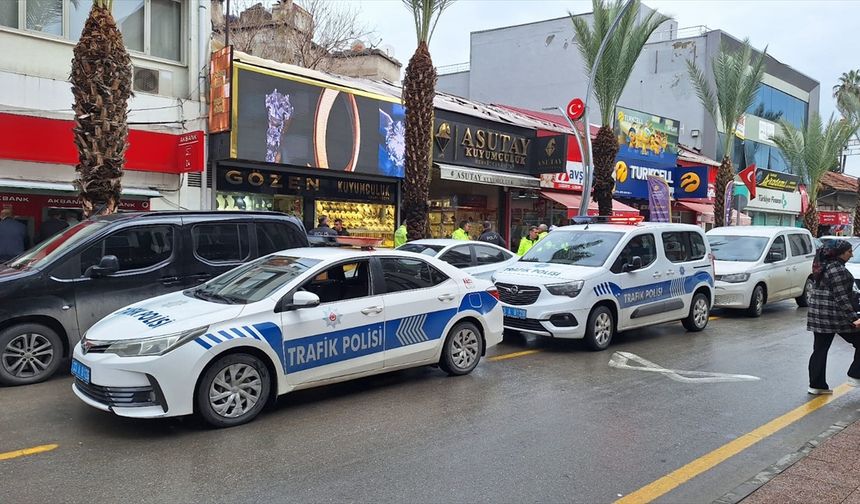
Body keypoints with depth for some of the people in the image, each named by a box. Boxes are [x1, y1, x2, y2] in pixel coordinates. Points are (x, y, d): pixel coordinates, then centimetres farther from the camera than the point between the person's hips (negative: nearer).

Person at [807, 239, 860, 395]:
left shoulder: (823, 266, 13)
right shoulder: (837, 270, -17)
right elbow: (841, 298, -20)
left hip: (818, 315, 9)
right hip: (835, 316, -9)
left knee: (820, 349, 9)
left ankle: (816, 385, 12)